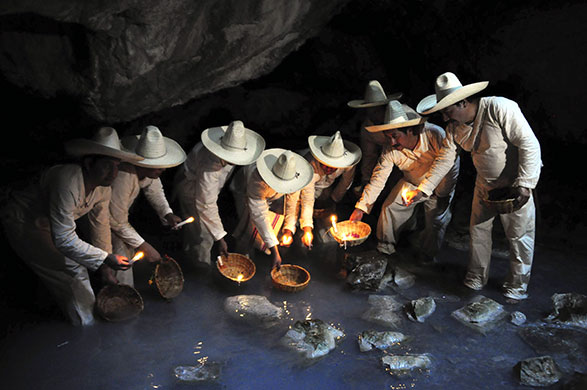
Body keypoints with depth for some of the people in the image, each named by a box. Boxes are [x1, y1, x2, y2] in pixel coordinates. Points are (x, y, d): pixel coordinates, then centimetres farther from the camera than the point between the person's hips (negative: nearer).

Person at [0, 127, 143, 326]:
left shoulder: (103, 187, -13)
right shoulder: (68, 183, -38)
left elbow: (101, 227, -2)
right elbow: (65, 240, -35)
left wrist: (105, 268, -1)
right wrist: (105, 259, -31)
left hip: (48, 223, 7)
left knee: (78, 270, 9)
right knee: (68, 280, -9)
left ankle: (94, 316, 28)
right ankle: (89, 331, 7)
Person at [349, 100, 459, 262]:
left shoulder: (435, 135, -35)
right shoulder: (390, 150, -25)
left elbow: (452, 164, -24)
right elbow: (378, 178, -21)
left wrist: (442, 194, -15)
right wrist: (361, 207, -25)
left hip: (438, 186, -2)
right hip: (411, 184, 3)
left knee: (436, 221, -9)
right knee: (389, 208, -5)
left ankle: (426, 258, 16)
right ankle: (385, 248, 16)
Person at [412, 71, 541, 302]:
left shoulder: (500, 108, -27)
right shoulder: (454, 127, -7)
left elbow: (529, 145, -26)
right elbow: (444, 159, 0)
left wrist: (524, 185, -28)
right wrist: (423, 189, -5)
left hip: (516, 185, -6)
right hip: (485, 184, 6)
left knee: (519, 236, 6)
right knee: (478, 230, 13)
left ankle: (516, 289, 24)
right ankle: (476, 281, 31)